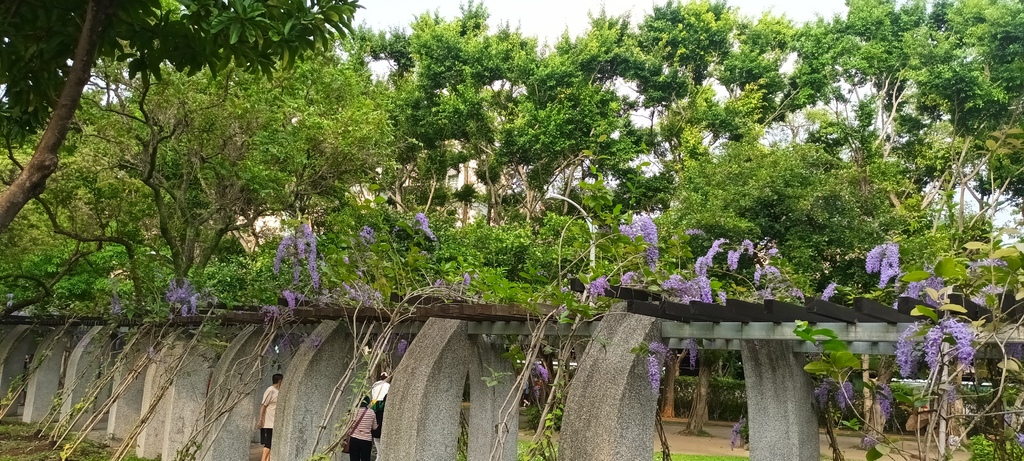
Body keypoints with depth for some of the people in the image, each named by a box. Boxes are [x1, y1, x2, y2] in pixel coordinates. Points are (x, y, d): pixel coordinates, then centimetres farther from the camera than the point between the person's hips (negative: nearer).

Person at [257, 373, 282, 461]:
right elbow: (263, 406, -16)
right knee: (268, 444, -7)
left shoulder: (278, 391, 13)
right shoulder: (270, 390, -12)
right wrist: (260, 420, -20)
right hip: (268, 424, -8)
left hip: (275, 424, 8)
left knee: (271, 444, 9)